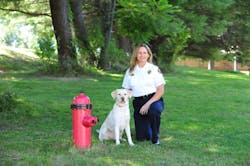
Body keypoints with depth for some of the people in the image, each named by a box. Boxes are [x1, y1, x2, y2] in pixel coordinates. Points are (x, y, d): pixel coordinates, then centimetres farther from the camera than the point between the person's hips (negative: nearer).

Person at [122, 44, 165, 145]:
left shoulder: (154, 69, -2)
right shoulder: (130, 71, 7)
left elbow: (161, 91, -6)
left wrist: (148, 104, -17)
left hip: (154, 99, -2)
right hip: (138, 102, 2)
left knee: (153, 110, -40)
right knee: (141, 137, -5)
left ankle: (155, 137, -14)